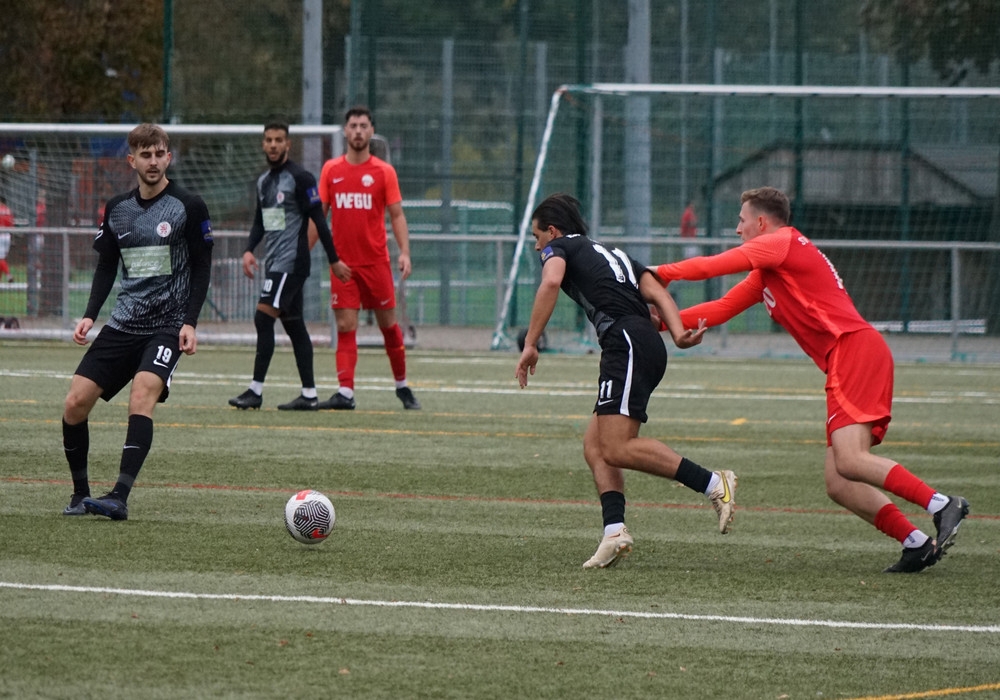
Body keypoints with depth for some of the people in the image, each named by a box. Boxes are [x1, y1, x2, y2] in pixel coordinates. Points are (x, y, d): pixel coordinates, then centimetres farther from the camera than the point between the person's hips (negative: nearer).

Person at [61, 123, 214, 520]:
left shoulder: (188, 207, -3)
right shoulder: (117, 209, 9)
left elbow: (202, 268, -2)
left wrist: (190, 322, -13)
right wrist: (90, 315, 2)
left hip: (168, 325, -5)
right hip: (123, 324, 5)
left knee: (142, 395, -28)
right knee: (75, 403, -5)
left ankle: (120, 497, -33)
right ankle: (80, 495, 12)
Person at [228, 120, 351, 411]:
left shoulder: (300, 178, -9)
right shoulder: (263, 181, 15)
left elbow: (318, 219, -10)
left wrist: (334, 260, -11)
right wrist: (248, 250, 6)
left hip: (291, 261, -9)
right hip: (275, 263, 9)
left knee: (264, 318, -15)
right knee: (293, 324, 8)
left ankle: (256, 390, -15)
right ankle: (309, 394, 10)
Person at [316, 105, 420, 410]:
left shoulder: (384, 172, 1)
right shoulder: (331, 170, 6)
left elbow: (397, 215, 1)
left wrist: (404, 252, -12)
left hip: (376, 261, -1)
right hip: (342, 262, 1)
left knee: (388, 324, 5)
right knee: (345, 327, -5)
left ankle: (402, 385, 22)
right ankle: (345, 393, -8)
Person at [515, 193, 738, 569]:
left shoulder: (560, 248, 12)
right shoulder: (613, 254, 34)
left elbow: (551, 283, -12)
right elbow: (656, 292, 17)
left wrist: (530, 345, -12)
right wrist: (679, 335, 1)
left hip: (626, 341, -9)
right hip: (648, 345, 9)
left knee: (618, 449, -15)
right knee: (595, 446, 9)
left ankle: (714, 484, -20)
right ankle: (615, 531, -6)